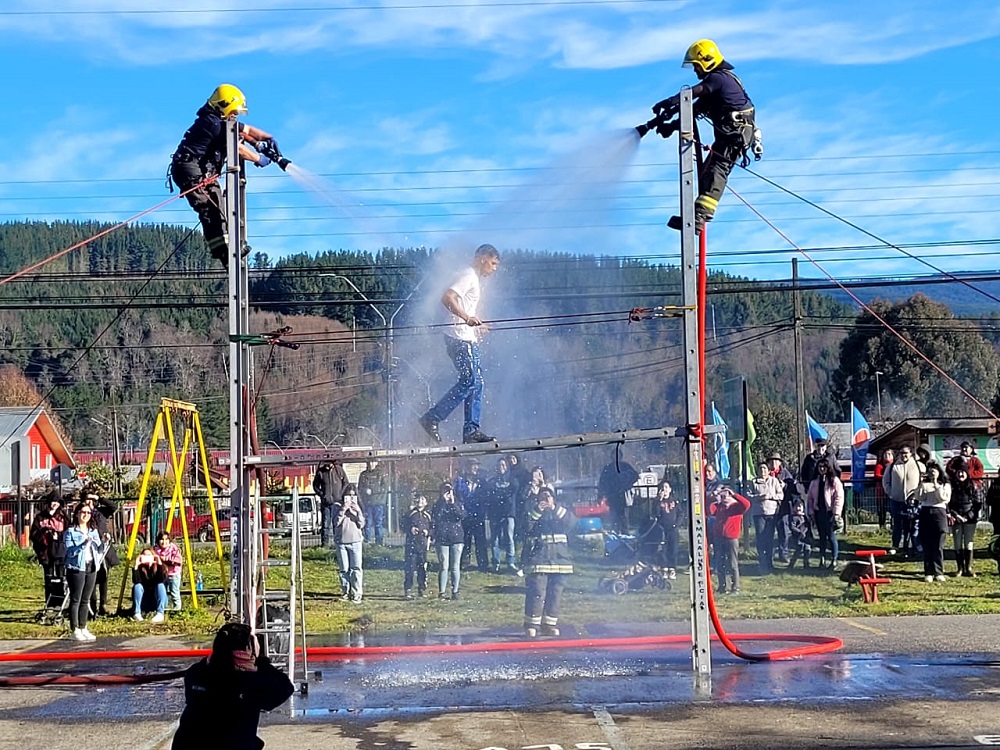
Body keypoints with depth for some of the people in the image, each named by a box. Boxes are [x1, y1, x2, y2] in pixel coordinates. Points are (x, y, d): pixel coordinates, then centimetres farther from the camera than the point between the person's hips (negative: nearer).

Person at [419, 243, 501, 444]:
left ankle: (471, 430, 7)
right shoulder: (468, 276, -10)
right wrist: (467, 318, -31)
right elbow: (447, 298, -23)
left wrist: (477, 326, 28)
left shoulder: (474, 279, 23)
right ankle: (432, 418, -11)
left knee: (476, 382, 7)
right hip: (460, 338, -11)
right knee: (469, 381, -13)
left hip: (468, 339, 11)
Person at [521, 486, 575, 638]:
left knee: (555, 594, 4)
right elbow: (525, 526, -9)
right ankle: (531, 625, -5)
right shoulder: (532, 512, 9)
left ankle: (550, 624, 12)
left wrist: (556, 510, -16)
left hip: (559, 559, 3)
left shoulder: (562, 511, 15)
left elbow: (571, 522, -5)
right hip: (537, 560, -3)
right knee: (536, 593, -11)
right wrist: (537, 511, -18)